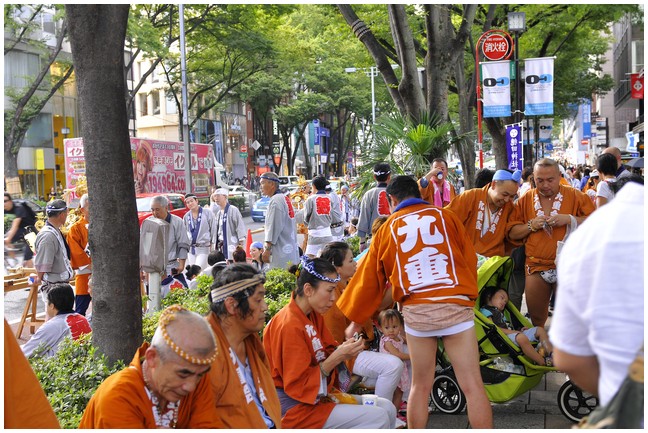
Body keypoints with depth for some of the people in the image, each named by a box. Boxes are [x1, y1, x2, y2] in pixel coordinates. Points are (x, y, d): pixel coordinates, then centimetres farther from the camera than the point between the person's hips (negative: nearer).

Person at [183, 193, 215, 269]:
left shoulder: (207, 212, -2)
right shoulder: (186, 216, 10)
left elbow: (213, 229, 0)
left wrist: (212, 244, -3)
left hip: (203, 247, -5)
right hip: (190, 248, 5)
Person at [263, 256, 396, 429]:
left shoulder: (314, 315, 6)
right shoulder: (290, 325, -21)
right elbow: (298, 386, -20)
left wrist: (343, 350, -10)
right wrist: (336, 358, -24)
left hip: (319, 394, 9)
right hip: (296, 407, -9)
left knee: (387, 408, 4)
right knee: (378, 419, -16)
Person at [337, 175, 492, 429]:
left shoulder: (387, 229, 12)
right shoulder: (446, 216, 10)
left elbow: (369, 280, 16)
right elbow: (470, 258, 9)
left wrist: (355, 321, 26)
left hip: (416, 310, 1)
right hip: (456, 305, -1)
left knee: (421, 386, 14)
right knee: (472, 385, 2)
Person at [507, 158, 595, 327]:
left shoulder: (575, 196, -1)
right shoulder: (525, 200, 5)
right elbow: (511, 233, 5)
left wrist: (570, 219, -17)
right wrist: (530, 226, -11)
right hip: (536, 267, 2)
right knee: (536, 317, 12)